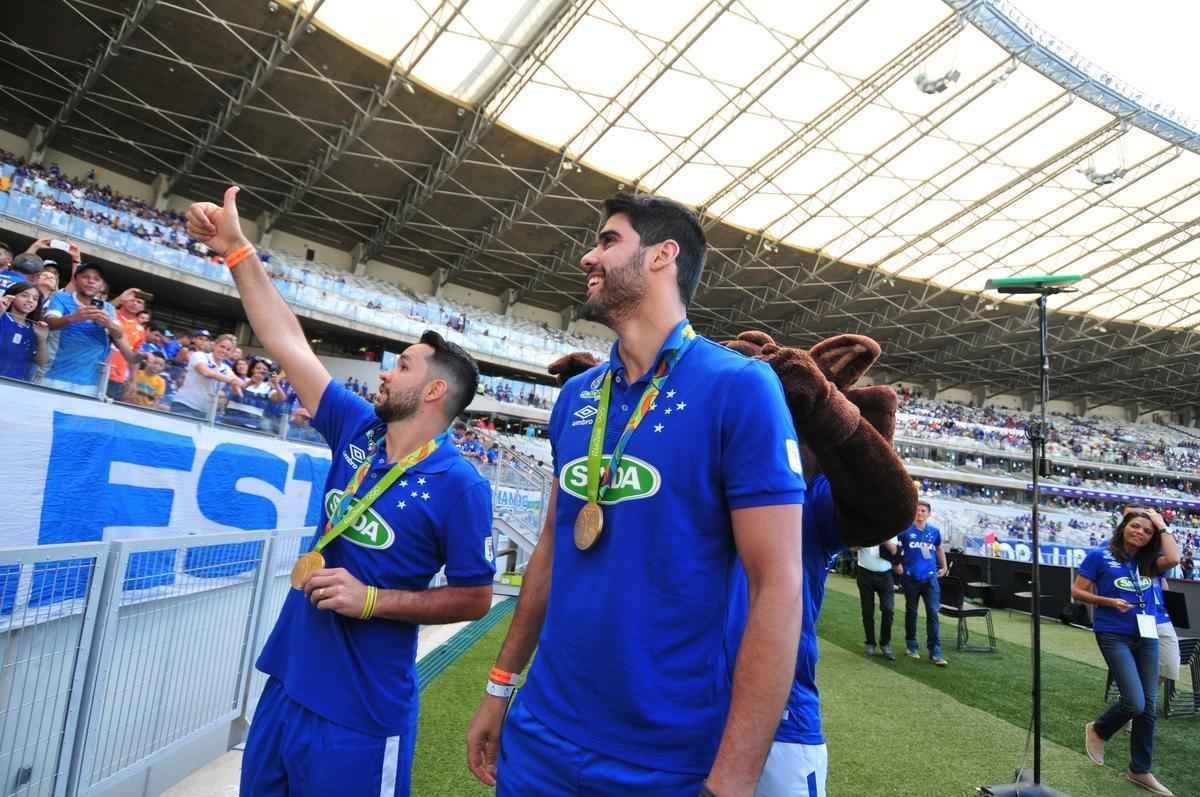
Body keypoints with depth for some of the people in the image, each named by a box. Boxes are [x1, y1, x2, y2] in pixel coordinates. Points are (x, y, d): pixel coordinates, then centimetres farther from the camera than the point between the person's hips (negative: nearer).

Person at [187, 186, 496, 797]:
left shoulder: (459, 485, -16)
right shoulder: (358, 433, 1)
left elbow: (474, 597, -11)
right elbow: (290, 343, 3)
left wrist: (372, 599, -19)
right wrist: (237, 250, 2)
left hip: (359, 708, -6)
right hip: (288, 682, 7)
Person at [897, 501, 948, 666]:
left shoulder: (934, 531, 4)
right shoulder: (905, 530, -5)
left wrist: (944, 566, 21)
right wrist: (897, 564, -7)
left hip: (930, 578, 2)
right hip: (910, 578, -1)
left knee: (933, 613, -4)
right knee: (911, 612, 11)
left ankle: (935, 651, -1)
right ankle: (911, 646, 25)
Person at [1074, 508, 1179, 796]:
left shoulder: (1148, 561, 8)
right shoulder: (1100, 556, -3)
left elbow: (1173, 559, -15)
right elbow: (1077, 591, -3)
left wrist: (1161, 526, -4)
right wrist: (1110, 602, -16)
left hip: (1147, 636, 5)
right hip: (1114, 636, -5)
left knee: (1148, 706, 8)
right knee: (1134, 703, -14)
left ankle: (1140, 770, 23)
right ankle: (1098, 730, 17)